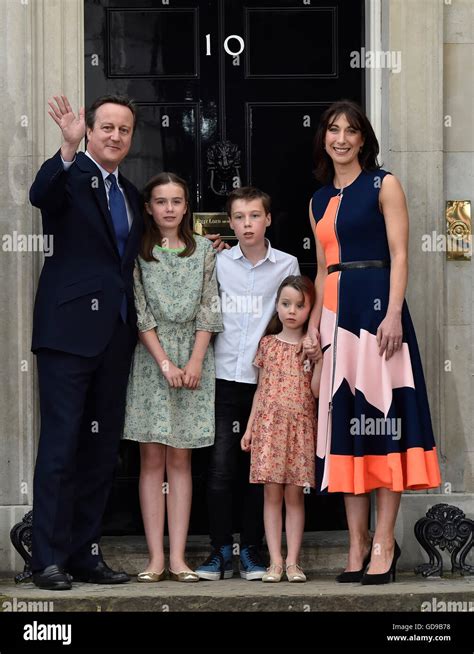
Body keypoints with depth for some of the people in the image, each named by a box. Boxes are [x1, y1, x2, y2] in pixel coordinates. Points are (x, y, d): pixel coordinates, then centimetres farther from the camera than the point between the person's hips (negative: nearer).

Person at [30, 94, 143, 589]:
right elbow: (40, 195, -26)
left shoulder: (131, 195, 19)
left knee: (101, 449, 9)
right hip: (70, 330, -7)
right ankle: (48, 560, -4)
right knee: (60, 446, -7)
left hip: (115, 334, 7)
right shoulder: (71, 177, -3)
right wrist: (68, 149, -41)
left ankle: (84, 553, 16)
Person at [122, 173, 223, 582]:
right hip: (151, 358, -1)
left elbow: (208, 309, 4)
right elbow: (139, 312, -3)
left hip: (193, 357, 2)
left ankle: (178, 557, 0)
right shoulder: (138, 252, 3)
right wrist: (165, 363, -12)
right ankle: (156, 558, -3)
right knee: (152, 459, -2)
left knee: (180, 458, 2)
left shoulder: (203, 250, 9)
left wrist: (195, 361, -8)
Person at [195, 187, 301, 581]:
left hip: (266, 378, 0)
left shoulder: (287, 265, 4)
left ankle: (252, 551, 12)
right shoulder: (218, 263, 5)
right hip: (225, 377, 0)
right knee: (220, 467, -4)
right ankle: (221, 551, 3)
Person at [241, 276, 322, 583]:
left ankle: (292, 561, 4)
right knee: (272, 493, -1)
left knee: (294, 495, 1)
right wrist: (249, 427, 8)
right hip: (269, 424, 1)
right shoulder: (268, 344, 8)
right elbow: (260, 389, 12)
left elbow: (316, 391, -3)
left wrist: (320, 359, -11)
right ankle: (275, 561, 0)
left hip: (300, 427, -1)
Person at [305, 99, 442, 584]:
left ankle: (384, 543, -7)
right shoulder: (319, 201, 18)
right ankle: (357, 545, 6)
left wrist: (394, 313, -18)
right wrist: (313, 323, 10)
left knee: (379, 415, -7)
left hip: (375, 307, -6)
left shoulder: (383, 185, 1)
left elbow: (399, 254, -7)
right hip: (335, 313, 6)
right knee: (344, 421, 3)